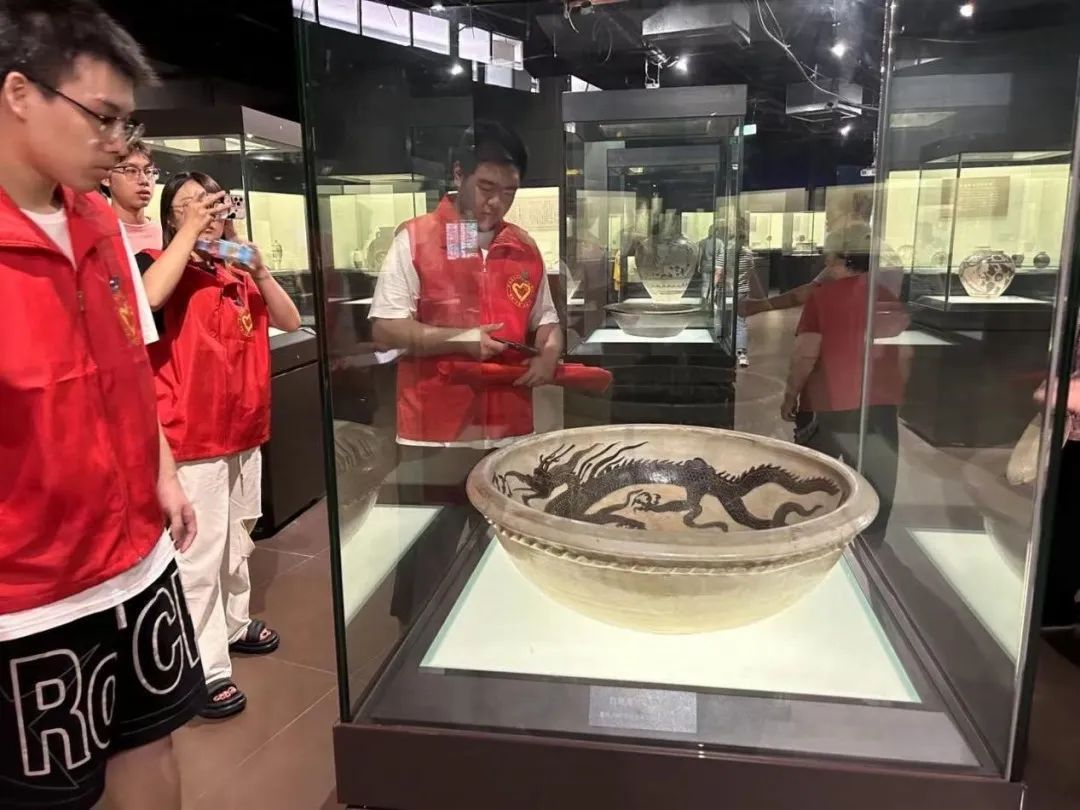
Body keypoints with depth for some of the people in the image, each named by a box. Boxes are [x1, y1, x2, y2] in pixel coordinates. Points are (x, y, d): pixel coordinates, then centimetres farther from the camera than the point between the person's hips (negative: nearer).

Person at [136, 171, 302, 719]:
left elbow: (290, 321, 5)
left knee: (237, 540, 20)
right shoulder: (161, 263, -6)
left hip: (244, 430, 7)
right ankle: (204, 669, 4)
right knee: (199, 552, -5)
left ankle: (234, 623, 38)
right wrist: (190, 229, -25)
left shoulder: (237, 274, 13)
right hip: (191, 437, -7)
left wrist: (259, 270, -9)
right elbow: (148, 296, -31)